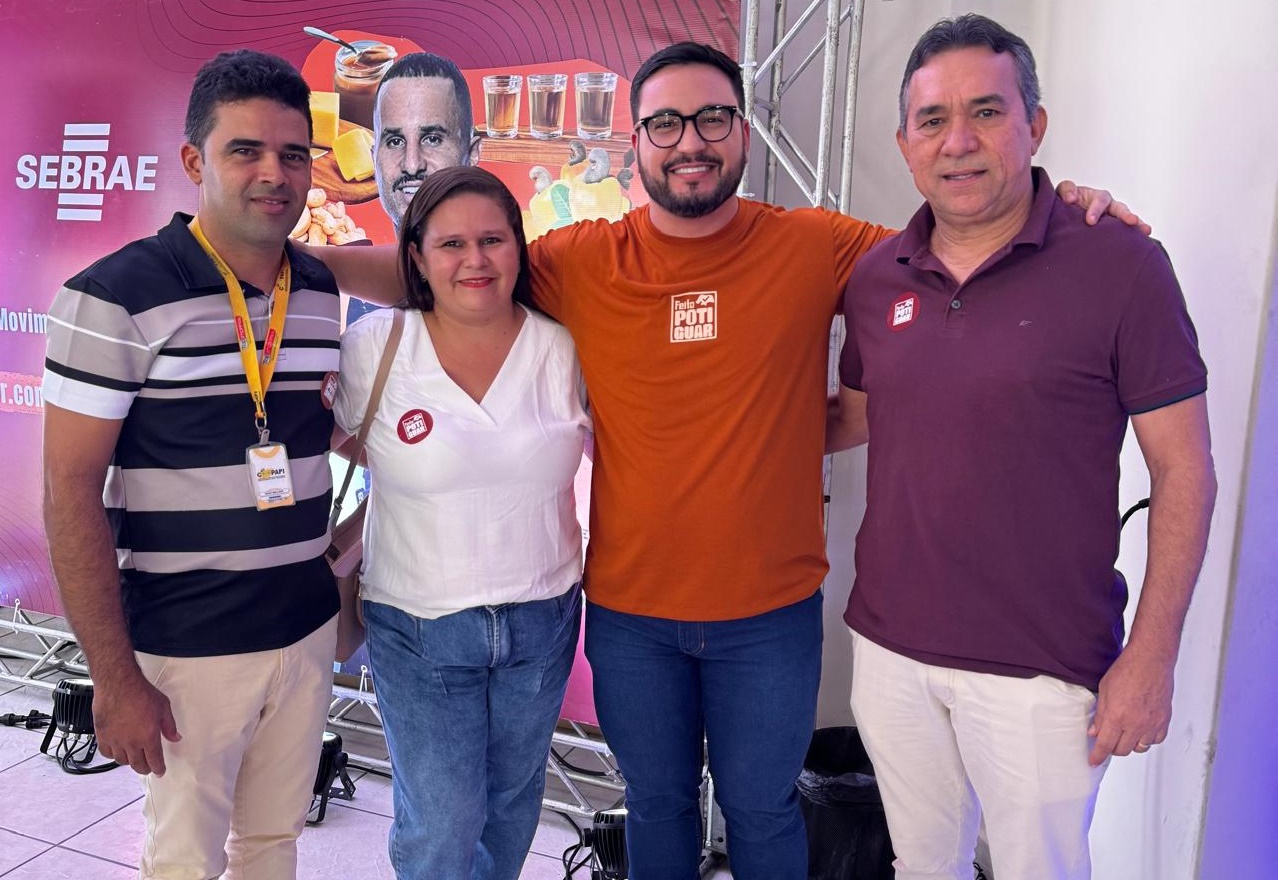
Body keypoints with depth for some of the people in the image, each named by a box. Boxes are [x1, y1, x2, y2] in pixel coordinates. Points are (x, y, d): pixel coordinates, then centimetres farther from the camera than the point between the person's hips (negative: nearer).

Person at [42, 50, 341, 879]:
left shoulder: (324, 293, 3)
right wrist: (115, 679, -13)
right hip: (187, 648, -4)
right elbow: (72, 489, -13)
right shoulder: (116, 297, -13)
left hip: (309, 629, 5)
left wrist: (339, 564, 10)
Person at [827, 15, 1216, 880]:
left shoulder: (1120, 266, -11)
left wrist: (1150, 657, -10)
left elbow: (1184, 470, -8)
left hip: (1042, 670, -3)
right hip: (889, 646, 4)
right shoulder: (873, 277, 1)